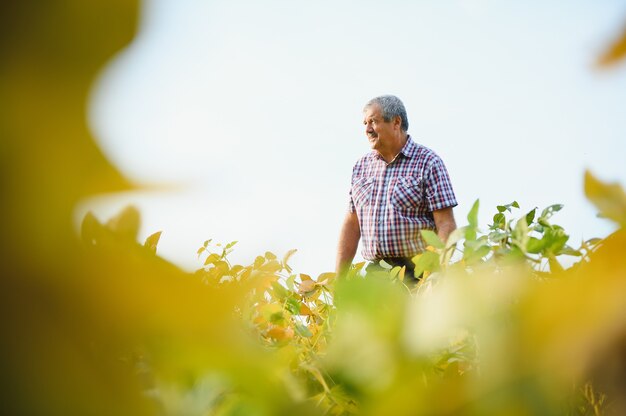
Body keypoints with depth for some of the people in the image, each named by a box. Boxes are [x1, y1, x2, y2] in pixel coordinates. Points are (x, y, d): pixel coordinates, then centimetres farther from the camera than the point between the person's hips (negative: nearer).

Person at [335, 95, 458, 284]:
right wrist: (339, 279, 10)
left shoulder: (427, 162, -1)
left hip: (417, 274, -4)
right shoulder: (361, 166, 15)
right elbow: (352, 225, 15)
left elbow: (445, 224, -8)